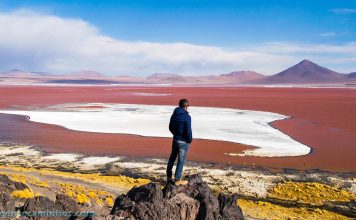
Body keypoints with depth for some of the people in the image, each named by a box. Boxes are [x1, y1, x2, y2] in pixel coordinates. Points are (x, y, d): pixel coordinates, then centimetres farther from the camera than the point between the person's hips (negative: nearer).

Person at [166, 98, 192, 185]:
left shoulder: (174, 115, 4)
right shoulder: (187, 117, -18)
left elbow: (171, 128, 13)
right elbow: (188, 131, -19)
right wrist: (190, 140, -4)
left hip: (175, 140, 7)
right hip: (184, 141, -7)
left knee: (172, 158, 18)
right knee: (181, 160, 2)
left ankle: (169, 177, 29)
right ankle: (177, 180, 9)